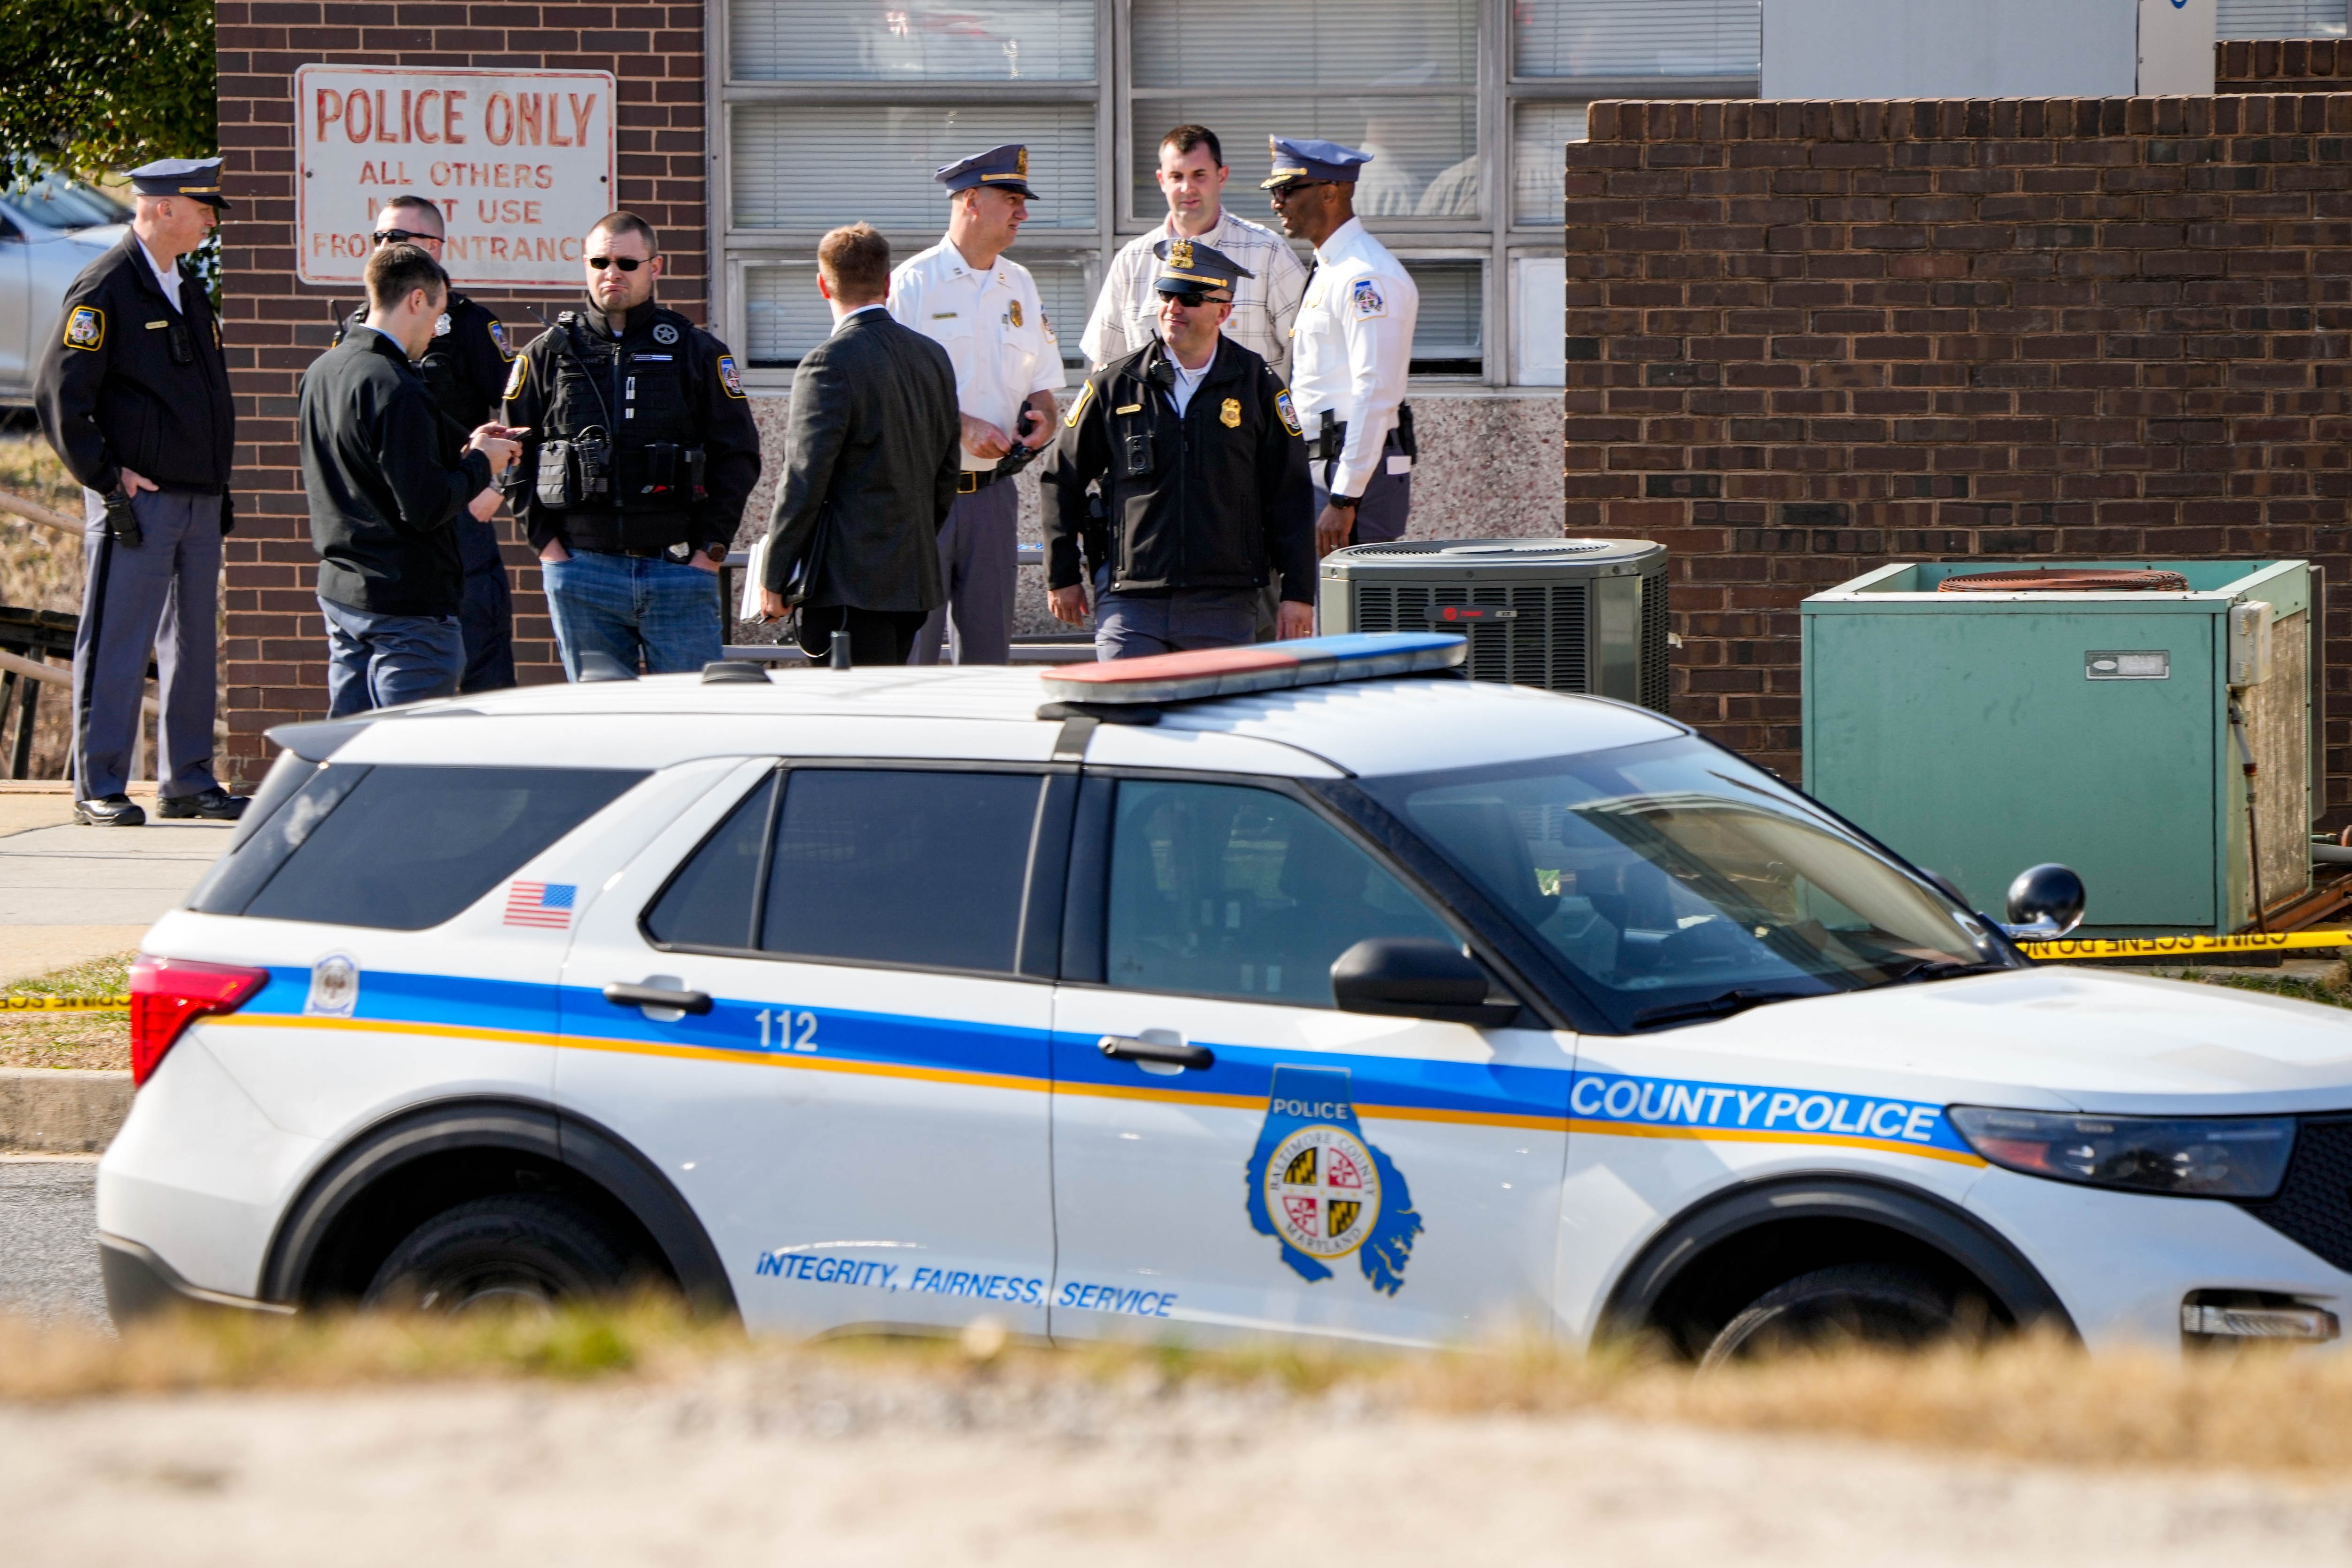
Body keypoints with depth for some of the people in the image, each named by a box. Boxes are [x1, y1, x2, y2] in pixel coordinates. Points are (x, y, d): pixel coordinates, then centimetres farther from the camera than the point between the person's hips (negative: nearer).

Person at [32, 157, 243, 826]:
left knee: (196, 646, 10)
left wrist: (218, 480, 16)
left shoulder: (189, 287, 16)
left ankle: (188, 782, 17)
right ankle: (98, 789, 0)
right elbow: (59, 394, -13)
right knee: (116, 646, -4)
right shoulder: (104, 289, -9)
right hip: (136, 497, -8)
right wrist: (105, 475, -13)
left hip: (199, 498, 8)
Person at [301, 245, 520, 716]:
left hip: (340, 590, 9)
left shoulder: (321, 373, 10)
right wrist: (480, 464, -5)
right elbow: (426, 507, -22)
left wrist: (461, 453, 13)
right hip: (406, 604, -9)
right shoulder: (395, 389, -19)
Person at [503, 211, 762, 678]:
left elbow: (738, 456, 6)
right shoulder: (548, 355, 8)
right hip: (582, 568, 1)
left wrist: (711, 548, -2)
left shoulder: (697, 352, 6)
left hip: (679, 568, -1)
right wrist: (546, 541, 0)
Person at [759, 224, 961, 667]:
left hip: (851, 582, -8)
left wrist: (775, 578, -7)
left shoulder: (828, 364, -13)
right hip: (916, 577, 8)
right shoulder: (933, 357, 11)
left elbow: (804, 482, -14)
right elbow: (947, 473, 16)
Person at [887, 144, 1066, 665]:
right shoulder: (912, 284, -6)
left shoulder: (1020, 286, 14)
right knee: (911, 643, -6)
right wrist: (963, 427, -19)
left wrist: (1042, 420, -4)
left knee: (989, 640, 6)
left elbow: (1042, 383, 18)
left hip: (993, 490, 6)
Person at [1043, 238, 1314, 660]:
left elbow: (1290, 495, 6)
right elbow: (1063, 482, 13)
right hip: (1131, 601, 0)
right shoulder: (1114, 385, 5)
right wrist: (1062, 577, 13)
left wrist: (1298, 593, 2)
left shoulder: (1257, 385, 4)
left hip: (1225, 608, 0)